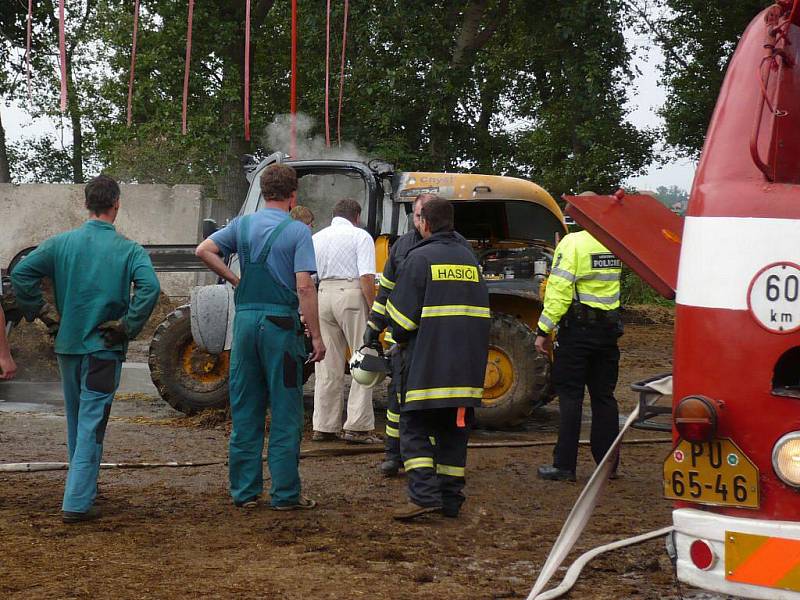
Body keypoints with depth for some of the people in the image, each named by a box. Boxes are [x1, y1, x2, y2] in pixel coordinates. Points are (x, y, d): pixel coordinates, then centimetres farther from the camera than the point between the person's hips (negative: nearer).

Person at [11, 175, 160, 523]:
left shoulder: (62, 243, 0)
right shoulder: (128, 250, -8)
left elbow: (21, 274, -7)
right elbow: (149, 288, -23)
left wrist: (41, 312, 1)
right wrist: (127, 327, -13)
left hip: (68, 344, 4)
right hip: (104, 349, -4)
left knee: (76, 419, 21)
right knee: (92, 424, -1)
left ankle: (84, 484, 37)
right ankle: (77, 503, -7)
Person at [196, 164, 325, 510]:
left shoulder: (242, 225, 8)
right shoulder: (297, 232, -6)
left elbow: (204, 251, 2)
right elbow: (304, 287, -13)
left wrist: (234, 279, 10)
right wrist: (316, 336, -11)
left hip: (245, 319, 5)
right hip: (280, 322, -4)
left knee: (244, 411, 10)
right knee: (285, 413, 2)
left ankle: (244, 492, 14)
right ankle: (285, 494, 4)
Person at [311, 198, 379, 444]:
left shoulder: (317, 238, 18)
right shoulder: (360, 236, 1)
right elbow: (366, 277, -11)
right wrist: (374, 310, -9)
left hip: (323, 294, 6)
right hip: (351, 295, -5)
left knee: (327, 366, 11)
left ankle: (323, 426, 13)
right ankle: (357, 427, -4)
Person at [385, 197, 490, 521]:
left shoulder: (419, 258, -6)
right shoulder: (470, 259, 15)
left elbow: (401, 313, -8)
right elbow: (481, 314, 20)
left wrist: (401, 337, 11)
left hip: (427, 363, -6)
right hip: (466, 365, 6)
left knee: (415, 429, -1)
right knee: (454, 431, 11)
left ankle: (424, 494, -15)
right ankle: (451, 499, 11)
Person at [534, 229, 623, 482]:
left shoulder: (573, 243, -14)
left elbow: (559, 290, -17)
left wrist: (544, 330, -13)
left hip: (577, 328, -5)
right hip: (609, 328, 5)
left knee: (570, 395, 0)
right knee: (604, 396, 11)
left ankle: (564, 465, -1)